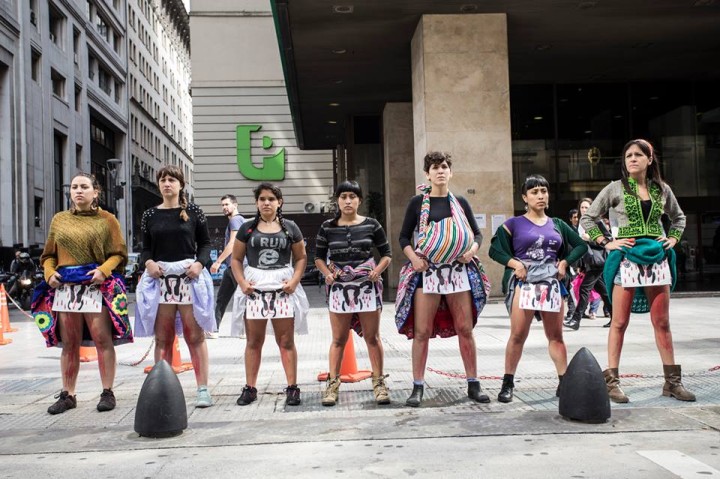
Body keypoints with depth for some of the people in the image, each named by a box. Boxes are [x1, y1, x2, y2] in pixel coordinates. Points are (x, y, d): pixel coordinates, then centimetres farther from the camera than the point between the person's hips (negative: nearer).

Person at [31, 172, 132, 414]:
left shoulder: (107, 220, 4)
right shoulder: (59, 220, 14)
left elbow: (119, 253, 1)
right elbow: (48, 255, 16)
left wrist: (103, 270, -16)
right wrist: (50, 273, -2)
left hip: (97, 286, -3)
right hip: (64, 287, 4)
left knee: (102, 339, -3)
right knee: (69, 343, 8)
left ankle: (107, 392, 5)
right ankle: (67, 395, 16)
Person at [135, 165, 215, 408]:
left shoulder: (193, 212, 4)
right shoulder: (150, 215, 10)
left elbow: (205, 243, 6)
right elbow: (145, 249, 12)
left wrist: (199, 263, -12)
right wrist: (148, 262, -9)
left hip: (189, 278, -2)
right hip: (160, 279, 2)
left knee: (195, 335, 1)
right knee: (162, 338, 7)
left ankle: (203, 389, 5)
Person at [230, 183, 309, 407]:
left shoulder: (290, 228, 8)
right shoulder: (247, 228, 8)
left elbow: (301, 257, 9)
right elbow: (236, 258, 10)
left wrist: (294, 280, -6)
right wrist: (241, 282, -5)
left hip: (283, 289, -1)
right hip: (254, 289, 1)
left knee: (286, 341, 1)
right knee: (253, 341, 6)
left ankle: (292, 388, 6)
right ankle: (250, 388, 14)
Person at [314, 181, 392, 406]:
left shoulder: (371, 225, 2)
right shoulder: (327, 228, 3)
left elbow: (386, 253, 8)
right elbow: (319, 256, 11)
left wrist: (377, 270, -9)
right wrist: (327, 274, -6)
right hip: (338, 286, 1)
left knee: (372, 337, 5)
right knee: (338, 339, 5)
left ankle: (379, 383, 14)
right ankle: (333, 384, 12)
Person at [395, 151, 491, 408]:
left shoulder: (460, 202, 9)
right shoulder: (418, 202, 3)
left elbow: (477, 233, 14)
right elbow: (404, 237, 6)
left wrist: (472, 249, -6)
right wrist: (413, 258, -10)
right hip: (427, 271, -2)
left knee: (465, 329, 3)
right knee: (422, 331, -2)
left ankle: (473, 384, 14)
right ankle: (417, 387, 7)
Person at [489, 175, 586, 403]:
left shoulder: (557, 224, 15)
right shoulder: (515, 224, 4)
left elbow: (581, 245, 19)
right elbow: (495, 249, 1)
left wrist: (565, 262, 4)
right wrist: (514, 263, -13)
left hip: (551, 281, 4)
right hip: (523, 281, -4)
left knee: (556, 336, 7)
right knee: (518, 335, -8)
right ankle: (507, 384, 0)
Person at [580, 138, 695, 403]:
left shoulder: (662, 189, 8)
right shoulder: (616, 188, -1)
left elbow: (678, 217, 25)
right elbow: (587, 217, 2)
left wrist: (673, 238, 9)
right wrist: (606, 243, -6)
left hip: (657, 259, 3)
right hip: (626, 258, -3)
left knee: (662, 322, 7)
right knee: (619, 322, 0)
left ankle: (672, 381, 15)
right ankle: (612, 380, 5)